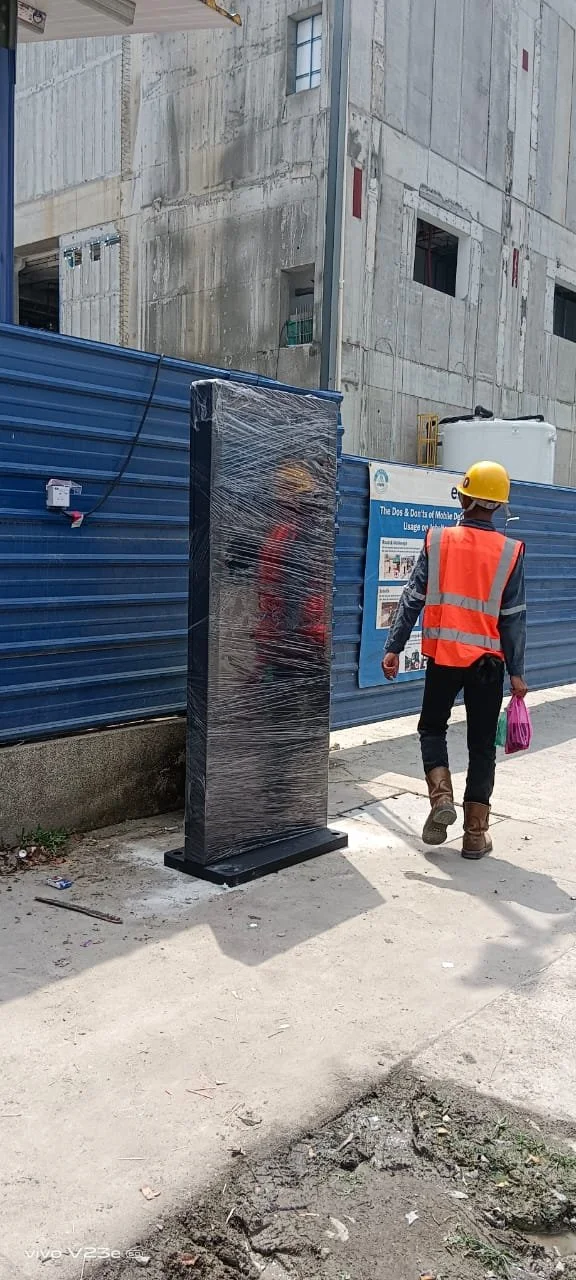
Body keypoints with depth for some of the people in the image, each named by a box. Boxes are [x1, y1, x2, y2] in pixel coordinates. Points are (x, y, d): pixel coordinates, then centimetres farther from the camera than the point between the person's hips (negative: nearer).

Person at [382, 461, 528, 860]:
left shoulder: (437, 541, -3)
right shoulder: (510, 552, -4)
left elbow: (413, 598, -4)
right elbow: (513, 617, -4)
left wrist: (394, 647, 1)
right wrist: (517, 672, 1)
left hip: (443, 655, 0)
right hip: (487, 660, 0)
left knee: (432, 727, 21)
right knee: (482, 745, 9)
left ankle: (441, 795, -1)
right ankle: (476, 834, 11)